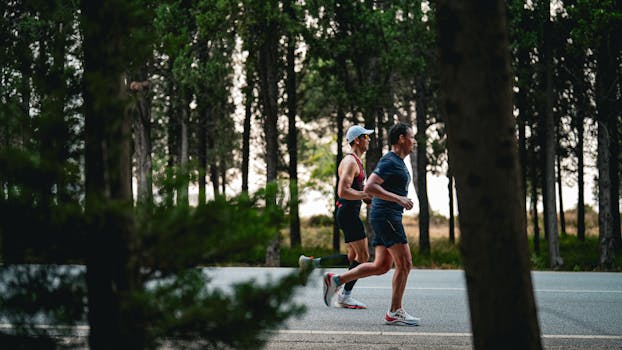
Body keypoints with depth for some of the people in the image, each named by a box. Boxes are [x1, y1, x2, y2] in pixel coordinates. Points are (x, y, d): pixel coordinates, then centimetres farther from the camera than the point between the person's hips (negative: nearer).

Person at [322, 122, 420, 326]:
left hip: (386, 218, 10)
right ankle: (395, 313, -4)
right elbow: (369, 187, -23)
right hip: (386, 216, -10)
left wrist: (402, 200, 22)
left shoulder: (398, 162, 19)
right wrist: (398, 199, -25)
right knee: (404, 264, -8)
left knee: (381, 265, 9)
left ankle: (336, 280, 12)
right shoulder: (389, 161, -13)